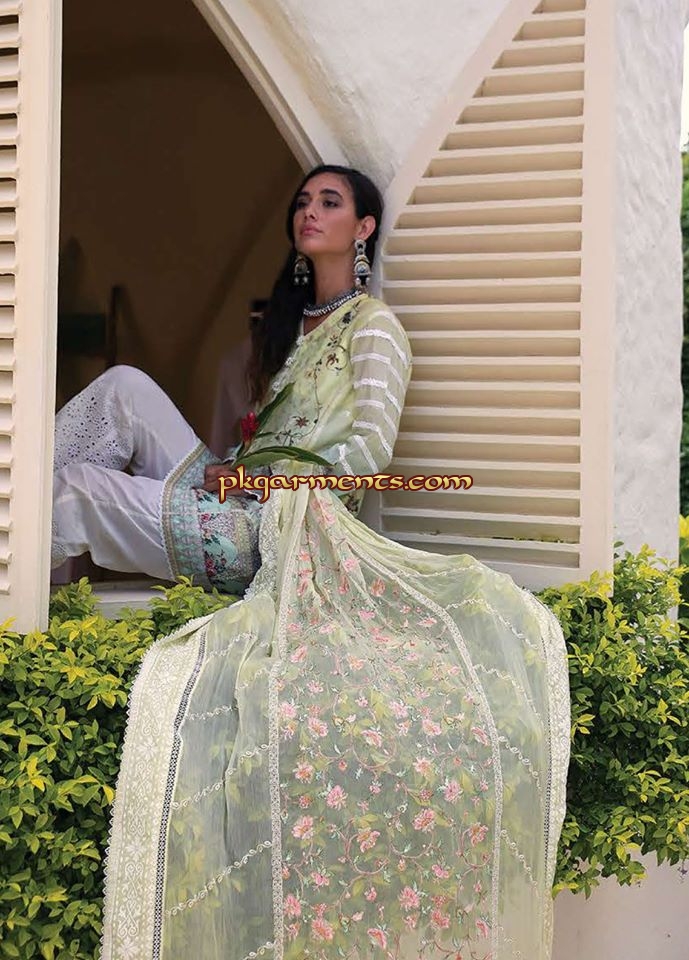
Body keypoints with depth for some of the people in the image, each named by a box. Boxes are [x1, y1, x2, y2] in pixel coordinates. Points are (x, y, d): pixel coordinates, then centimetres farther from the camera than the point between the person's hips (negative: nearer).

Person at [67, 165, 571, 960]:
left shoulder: (373, 326, -4)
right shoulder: (289, 319, 21)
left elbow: (370, 449, -13)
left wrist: (259, 473, -11)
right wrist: (233, 466, 4)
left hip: (278, 524, -8)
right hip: (244, 498, 8)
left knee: (75, 497, -13)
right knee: (123, 389, -3)